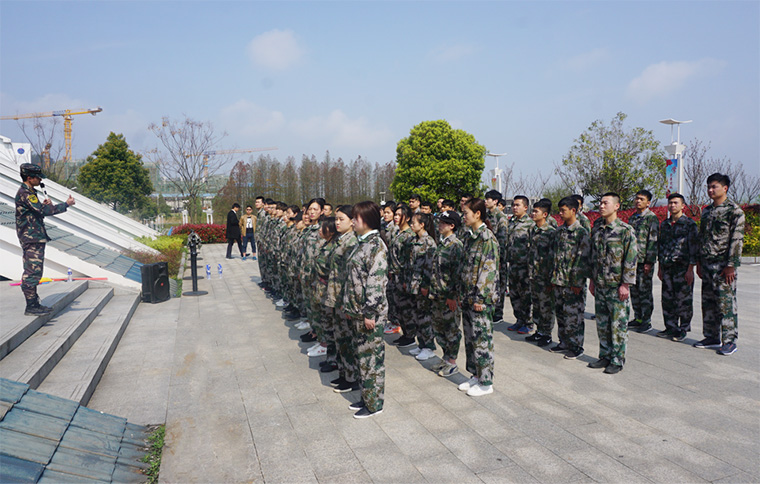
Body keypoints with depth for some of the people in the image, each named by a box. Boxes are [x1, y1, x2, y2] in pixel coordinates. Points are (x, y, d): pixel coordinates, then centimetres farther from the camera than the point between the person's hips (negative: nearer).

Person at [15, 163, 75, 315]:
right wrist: (66, 204, -20)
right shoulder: (24, 193, -14)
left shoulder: (29, 192, 19)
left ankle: (34, 304, 19)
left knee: (34, 272, 13)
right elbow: (43, 211, -23)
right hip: (31, 239, -11)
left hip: (36, 238, 11)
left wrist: (43, 205, 6)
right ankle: (30, 307, -5)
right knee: (32, 272, -9)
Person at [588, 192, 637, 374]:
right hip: (600, 284, 6)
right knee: (602, 323, 12)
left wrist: (625, 284, -15)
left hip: (616, 285, -6)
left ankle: (617, 360, 11)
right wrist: (592, 279, 14)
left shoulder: (625, 230, -9)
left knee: (618, 324, 1)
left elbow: (631, 259, -12)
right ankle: (605, 356, 24)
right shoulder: (596, 228, 10)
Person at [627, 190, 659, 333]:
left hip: (645, 261, -7)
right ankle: (637, 318, 20)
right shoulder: (632, 218, 15)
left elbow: (653, 241, -11)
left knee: (645, 291, -2)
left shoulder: (652, 218, -6)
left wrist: (649, 262, -16)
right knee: (634, 290, 10)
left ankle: (646, 321, 6)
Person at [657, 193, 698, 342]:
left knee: (684, 300, 1)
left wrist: (690, 269, -12)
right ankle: (670, 328, 19)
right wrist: (660, 267, 15)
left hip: (683, 268, -5)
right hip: (667, 268, 6)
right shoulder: (664, 224, 13)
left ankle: (683, 329, 12)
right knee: (667, 299, 8)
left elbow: (694, 248, -7)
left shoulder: (689, 224, -4)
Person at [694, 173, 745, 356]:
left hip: (723, 265, -7)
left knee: (726, 302, -4)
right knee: (708, 302, 10)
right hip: (707, 264, 7)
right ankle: (712, 337, 20)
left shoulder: (734, 210, -8)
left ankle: (729, 341, 5)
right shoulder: (706, 211, 14)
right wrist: (699, 262, 15)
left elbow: (737, 240, -12)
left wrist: (731, 265, -17)